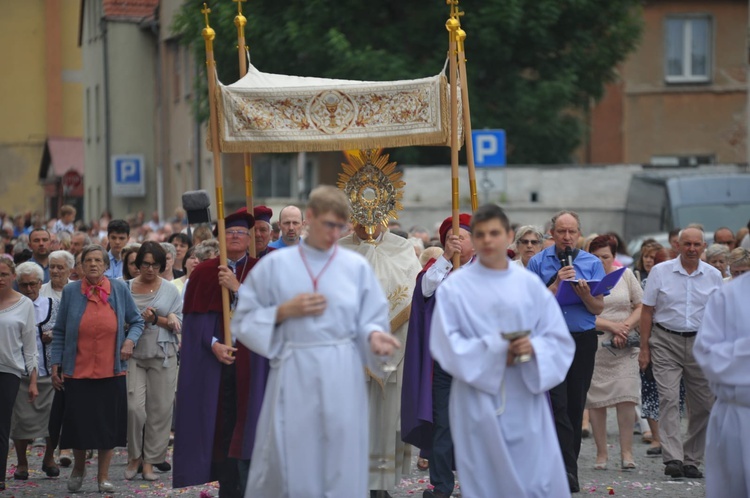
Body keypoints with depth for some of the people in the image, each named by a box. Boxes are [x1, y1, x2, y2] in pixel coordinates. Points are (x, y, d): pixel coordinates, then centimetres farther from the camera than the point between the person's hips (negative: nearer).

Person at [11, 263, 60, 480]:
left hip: (49, 371, 1)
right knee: (21, 417, 1)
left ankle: (49, 458, 19)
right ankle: (22, 464, 15)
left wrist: (53, 337, -7)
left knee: (53, 417, -2)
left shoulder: (53, 305, 8)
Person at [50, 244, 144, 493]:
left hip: (111, 370, 1)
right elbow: (59, 332, 5)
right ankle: (78, 468, 27)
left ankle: (103, 475, 16)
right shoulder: (70, 291, 0)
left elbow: (136, 321, 10)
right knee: (79, 423, 2)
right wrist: (55, 364, 1)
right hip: (78, 370, -1)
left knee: (108, 424, 3)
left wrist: (130, 341, -9)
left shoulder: (119, 289, 2)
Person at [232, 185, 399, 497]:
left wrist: (374, 336, -16)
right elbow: (244, 321, 4)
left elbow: (370, 321, 6)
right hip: (294, 376, -1)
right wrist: (285, 311, -10)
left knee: (342, 469, 1)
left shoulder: (357, 267, 4)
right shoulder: (275, 265, 2)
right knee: (288, 464, 0)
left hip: (341, 378, 1)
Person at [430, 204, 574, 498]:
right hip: (479, 401, -2)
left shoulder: (530, 284, 6)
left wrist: (534, 347, -16)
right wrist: (493, 351, -17)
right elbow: (444, 344, -7)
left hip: (525, 399, 2)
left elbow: (560, 340, 6)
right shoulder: (454, 288, 0)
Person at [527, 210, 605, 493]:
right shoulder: (538, 263, 4)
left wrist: (585, 293, -16)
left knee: (576, 406, 7)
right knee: (558, 405, -12)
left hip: (583, 340, 2)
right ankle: (569, 470, -17)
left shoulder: (592, 263, 8)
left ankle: (566, 466, 16)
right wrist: (558, 283, -13)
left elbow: (599, 308, 4)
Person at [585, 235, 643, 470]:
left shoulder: (626, 275, 10)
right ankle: (601, 453, 8)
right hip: (594, 346, -1)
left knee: (626, 397, -10)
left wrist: (625, 328, -5)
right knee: (596, 401, 1)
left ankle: (626, 452, -5)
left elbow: (641, 307, 10)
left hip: (624, 348, 1)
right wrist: (612, 326, -14)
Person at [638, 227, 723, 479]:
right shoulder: (660, 272, 1)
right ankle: (673, 459, -18)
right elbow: (647, 311, 3)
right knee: (669, 399, -13)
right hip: (666, 342, -2)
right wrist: (644, 349, -1)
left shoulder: (714, 276, 6)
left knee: (703, 405, 3)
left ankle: (691, 460, 14)